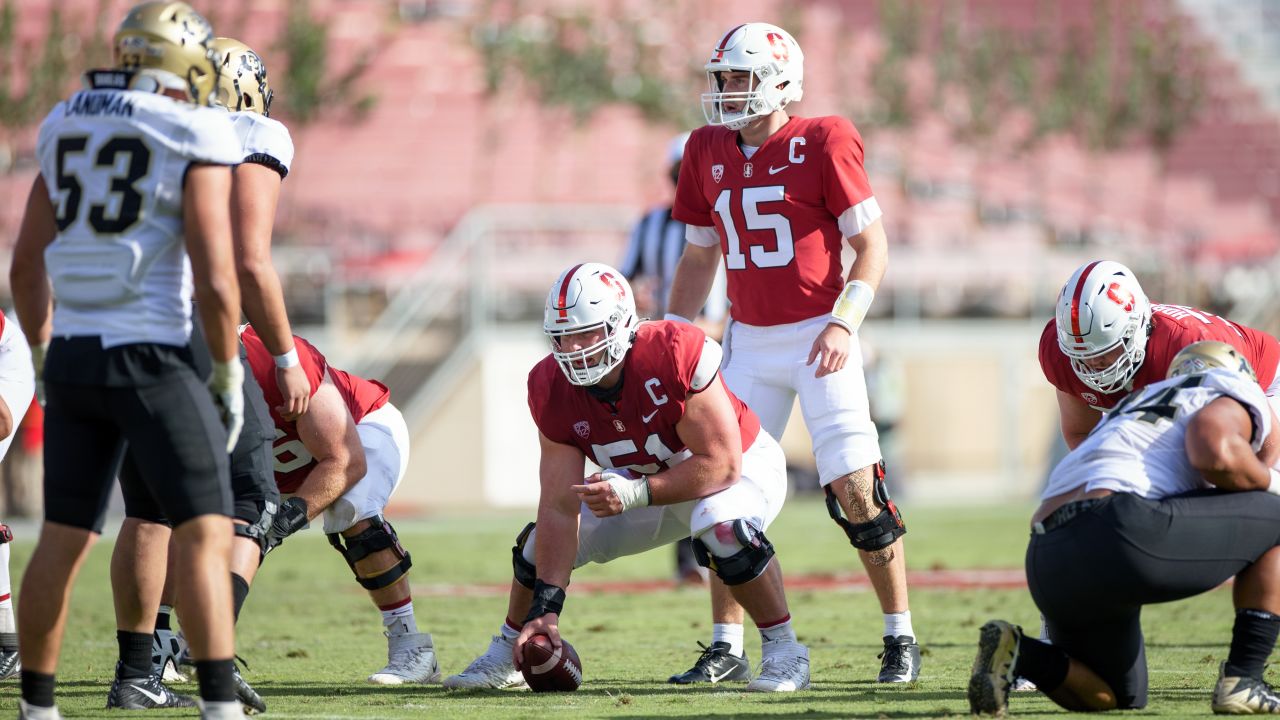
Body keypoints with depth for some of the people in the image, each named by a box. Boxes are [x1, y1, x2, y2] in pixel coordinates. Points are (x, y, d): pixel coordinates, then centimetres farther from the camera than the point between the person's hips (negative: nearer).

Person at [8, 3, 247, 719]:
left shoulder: (69, 132, 11)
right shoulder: (197, 142, -8)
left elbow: (28, 265, 14)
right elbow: (216, 278, -14)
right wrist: (228, 376, -4)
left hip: (73, 358, 6)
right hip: (152, 362, -6)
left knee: (64, 541, 14)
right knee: (205, 534, -5)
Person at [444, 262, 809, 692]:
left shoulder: (676, 357, -37)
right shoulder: (554, 389, -21)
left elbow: (721, 464, -32)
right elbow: (560, 506, -20)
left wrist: (636, 493, -41)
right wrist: (546, 605, -27)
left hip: (739, 467, -5)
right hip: (647, 480, 5)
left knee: (722, 528, -38)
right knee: (540, 543, -4)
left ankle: (784, 651, -19)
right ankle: (506, 656, 24)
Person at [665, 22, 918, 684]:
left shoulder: (821, 144, -9)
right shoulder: (709, 153, 8)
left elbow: (871, 245, -7)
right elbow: (699, 257, 19)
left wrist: (844, 322, -19)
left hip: (818, 337, -5)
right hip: (749, 341, 5)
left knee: (856, 490, -9)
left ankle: (900, 637, 3)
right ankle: (726, 646, 8)